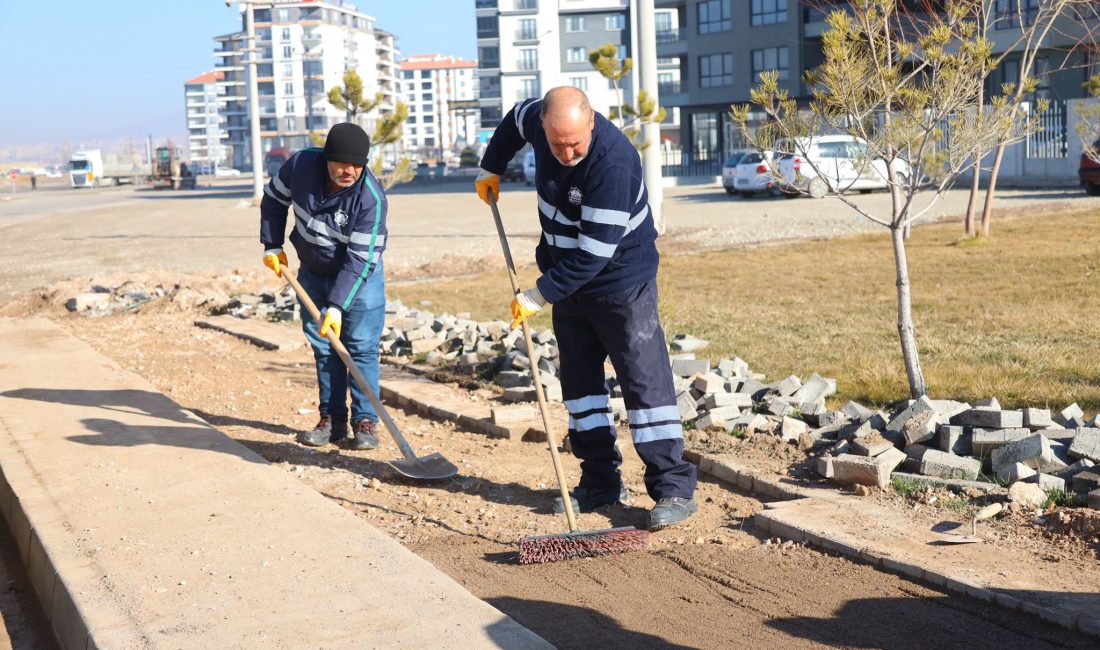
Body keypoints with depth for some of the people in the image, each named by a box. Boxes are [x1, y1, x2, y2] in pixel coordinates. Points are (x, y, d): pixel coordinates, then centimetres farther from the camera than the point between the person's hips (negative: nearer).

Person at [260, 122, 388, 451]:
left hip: (359, 275, -4)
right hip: (313, 272, 4)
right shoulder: (300, 165, -19)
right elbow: (274, 199, 3)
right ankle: (332, 420, 13)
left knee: (361, 347, -7)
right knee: (323, 348, 6)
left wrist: (337, 306, -33)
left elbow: (359, 260, -29)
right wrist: (272, 246, 0)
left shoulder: (371, 198, -30)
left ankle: (365, 422, 0)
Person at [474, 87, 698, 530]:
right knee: (579, 378, 10)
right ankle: (601, 482, 19)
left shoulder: (613, 163, -31)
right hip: (568, 278, 8)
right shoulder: (538, 121, -9)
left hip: (621, 282, -7)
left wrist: (539, 295, -24)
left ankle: (673, 487, -5)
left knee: (645, 380, -9)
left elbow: (595, 252, -30)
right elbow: (515, 118, 19)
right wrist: (490, 170, 22)